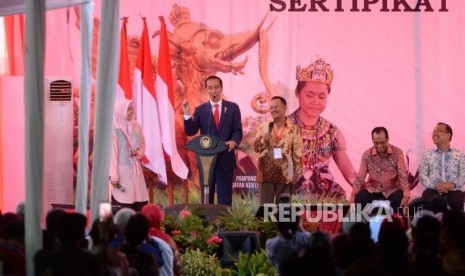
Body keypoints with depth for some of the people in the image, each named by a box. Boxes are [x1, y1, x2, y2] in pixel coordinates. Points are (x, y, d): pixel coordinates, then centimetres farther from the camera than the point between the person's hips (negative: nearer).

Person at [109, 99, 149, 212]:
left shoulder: (136, 126, 7)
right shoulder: (114, 129, -10)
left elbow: (143, 146, 16)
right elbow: (112, 153, -11)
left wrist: (138, 153, -8)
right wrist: (113, 175, -14)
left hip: (136, 169, 5)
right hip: (122, 170, -5)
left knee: (140, 204, 3)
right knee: (122, 203, -6)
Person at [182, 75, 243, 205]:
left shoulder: (232, 108, 6)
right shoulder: (200, 109, 6)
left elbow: (238, 131, 1)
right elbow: (190, 131, -2)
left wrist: (234, 141, -20)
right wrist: (187, 115, -18)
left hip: (225, 158, -1)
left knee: (225, 197, 1)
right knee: (206, 197, 5)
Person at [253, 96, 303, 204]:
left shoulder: (293, 129, 1)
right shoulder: (264, 127, 8)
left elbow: (298, 153, -1)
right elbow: (256, 147, 9)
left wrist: (297, 172, -6)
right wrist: (263, 140, -11)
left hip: (285, 174, -1)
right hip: (266, 172, 2)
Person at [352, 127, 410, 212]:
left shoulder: (397, 152, -8)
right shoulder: (367, 155, -5)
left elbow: (403, 176, -13)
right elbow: (360, 178, -6)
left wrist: (406, 196, -29)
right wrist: (352, 199, -17)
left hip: (393, 189, -1)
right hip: (373, 190, 1)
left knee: (399, 199, -33)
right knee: (359, 198, -27)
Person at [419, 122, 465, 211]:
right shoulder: (427, 155, 18)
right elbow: (422, 175, 8)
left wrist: (453, 185, -15)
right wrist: (434, 185, -12)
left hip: (453, 190, -1)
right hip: (433, 190, 1)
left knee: (457, 198, -36)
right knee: (427, 196, -35)